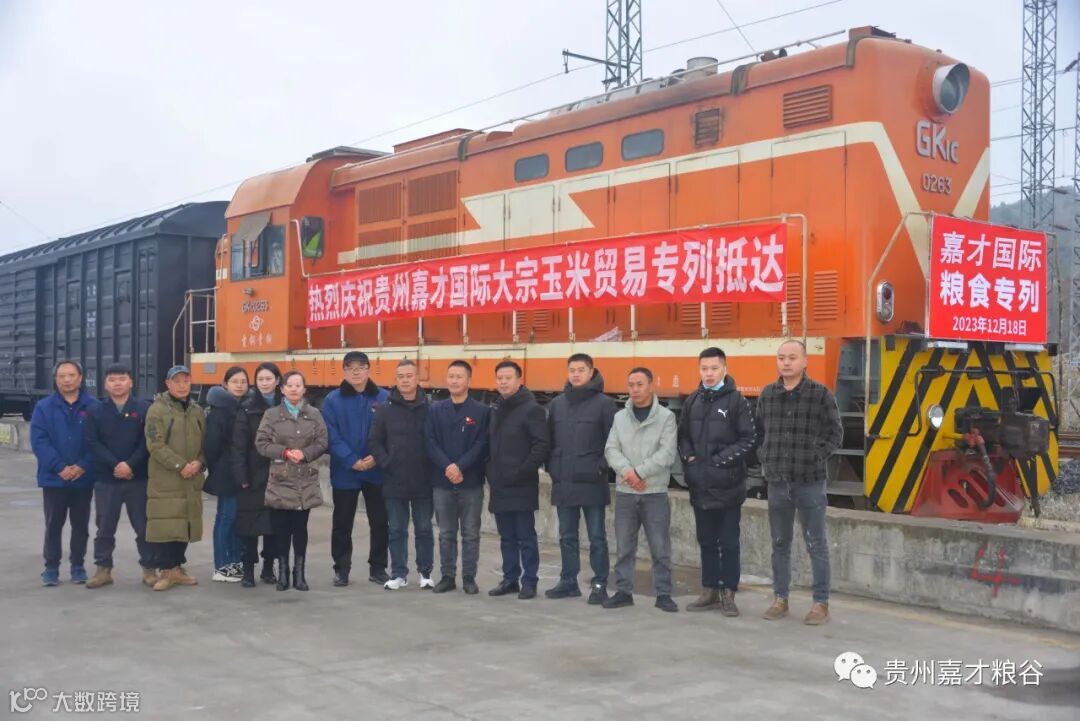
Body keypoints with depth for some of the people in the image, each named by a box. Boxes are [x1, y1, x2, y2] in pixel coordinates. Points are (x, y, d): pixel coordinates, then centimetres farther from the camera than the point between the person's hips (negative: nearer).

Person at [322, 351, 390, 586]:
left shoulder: (384, 398, 0)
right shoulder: (333, 400, -2)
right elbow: (332, 436, -7)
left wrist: (377, 458, -16)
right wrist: (352, 461, -17)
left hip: (377, 472, 1)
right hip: (344, 472, -1)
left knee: (380, 522, 7)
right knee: (342, 523, 8)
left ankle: (377, 568, 20)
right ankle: (341, 569, 20)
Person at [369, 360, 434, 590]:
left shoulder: (430, 409, -1)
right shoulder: (386, 410, 2)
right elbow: (374, 441, 2)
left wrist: (433, 467, -7)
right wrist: (386, 464, -7)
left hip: (423, 482, -1)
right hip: (394, 482, 1)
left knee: (424, 529, 9)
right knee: (397, 530, 8)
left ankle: (425, 573, 20)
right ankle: (399, 574, 17)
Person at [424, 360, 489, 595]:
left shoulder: (482, 411, 1)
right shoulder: (435, 410, 7)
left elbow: (482, 444, -6)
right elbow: (430, 442, 0)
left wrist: (460, 467, -17)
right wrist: (447, 466, -15)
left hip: (471, 482, -2)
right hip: (441, 482, 2)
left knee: (471, 533, 4)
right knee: (446, 533, 9)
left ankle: (469, 578, 12)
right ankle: (447, 576, 17)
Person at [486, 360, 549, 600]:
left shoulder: (531, 409, -8)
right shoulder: (496, 410, 15)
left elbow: (541, 446, -15)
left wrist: (523, 471, -18)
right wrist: (491, 471, 9)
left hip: (521, 486, -7)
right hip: (499, 486, 7)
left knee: (526, 537, 0)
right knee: (507, 537, 13)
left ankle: (529, 581, 7)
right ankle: (510, 579, 20)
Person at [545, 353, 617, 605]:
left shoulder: (604, 403, -4)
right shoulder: (557, 403, 10)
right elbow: (549, 438, 15)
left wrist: (602, 467, -12)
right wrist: (552, 467, 6)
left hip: (592, 482, -5)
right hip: (563, 483, 5)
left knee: (597, 537, 2)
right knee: (567, 537, 12)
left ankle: (600, 584, 8)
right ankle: (568, 582, 21)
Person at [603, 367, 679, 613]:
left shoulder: (666, 417, -1)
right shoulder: (620, 417, 9)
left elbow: (667, 454, -11)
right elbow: (611, 449, 1)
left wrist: (639, 472, -17)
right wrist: (627, 471, -17)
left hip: (655, 493, -3)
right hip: (624, 493, 3)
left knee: (660, 548, 2)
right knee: (623, 547, 8)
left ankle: (663, 594, 11)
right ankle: (623, 591, 17)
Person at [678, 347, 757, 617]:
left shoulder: (736, 400, -5)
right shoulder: (693, 400, 10)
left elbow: (749, 439, -9)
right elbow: (683, 434, 17)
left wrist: (721, 460, -13)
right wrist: (688, 456, -1)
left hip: (728, 485, -5)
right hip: (700, 485, 5)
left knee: (729, 542, 3)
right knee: (706, 541, 13)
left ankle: (728, 594, 11)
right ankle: (709, 591, 22)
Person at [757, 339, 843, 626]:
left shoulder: (821, 394, -4)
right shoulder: (767, 394, 7)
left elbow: (835, 434, 1)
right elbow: (758, 431, 17)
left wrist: (817, 458, -8)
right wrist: (764, 459, 6)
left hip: (810, 482, -4)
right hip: (777, 482, 4)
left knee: (816, 544, 2)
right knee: (780, 544, 13)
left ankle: (821, 603, 11)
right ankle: (780, 599, 23)